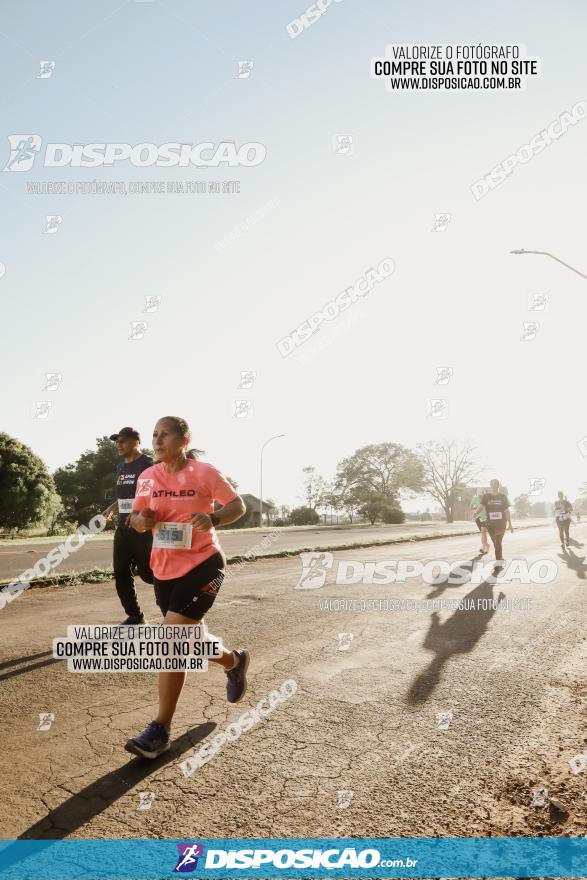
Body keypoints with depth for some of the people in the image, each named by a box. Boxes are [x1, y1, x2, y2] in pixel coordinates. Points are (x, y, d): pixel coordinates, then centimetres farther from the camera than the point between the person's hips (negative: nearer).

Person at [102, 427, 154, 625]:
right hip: (123, 527, 8)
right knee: (121, 573, 6)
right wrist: (111, 508, 11)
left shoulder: (148, 465, -10)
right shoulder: (120, 467, 16)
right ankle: (134, 615, 19)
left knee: (147, 572, -5)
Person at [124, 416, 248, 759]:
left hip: (203, 564, -6)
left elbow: (238, 505, -4)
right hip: (165, 568, 6)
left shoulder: (205, 472, -10)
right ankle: (235, 660, 43)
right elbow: (137, 518, 13)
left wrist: (214, 519, -24)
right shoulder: (148, 477, 3)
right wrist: (141, 519, -11)